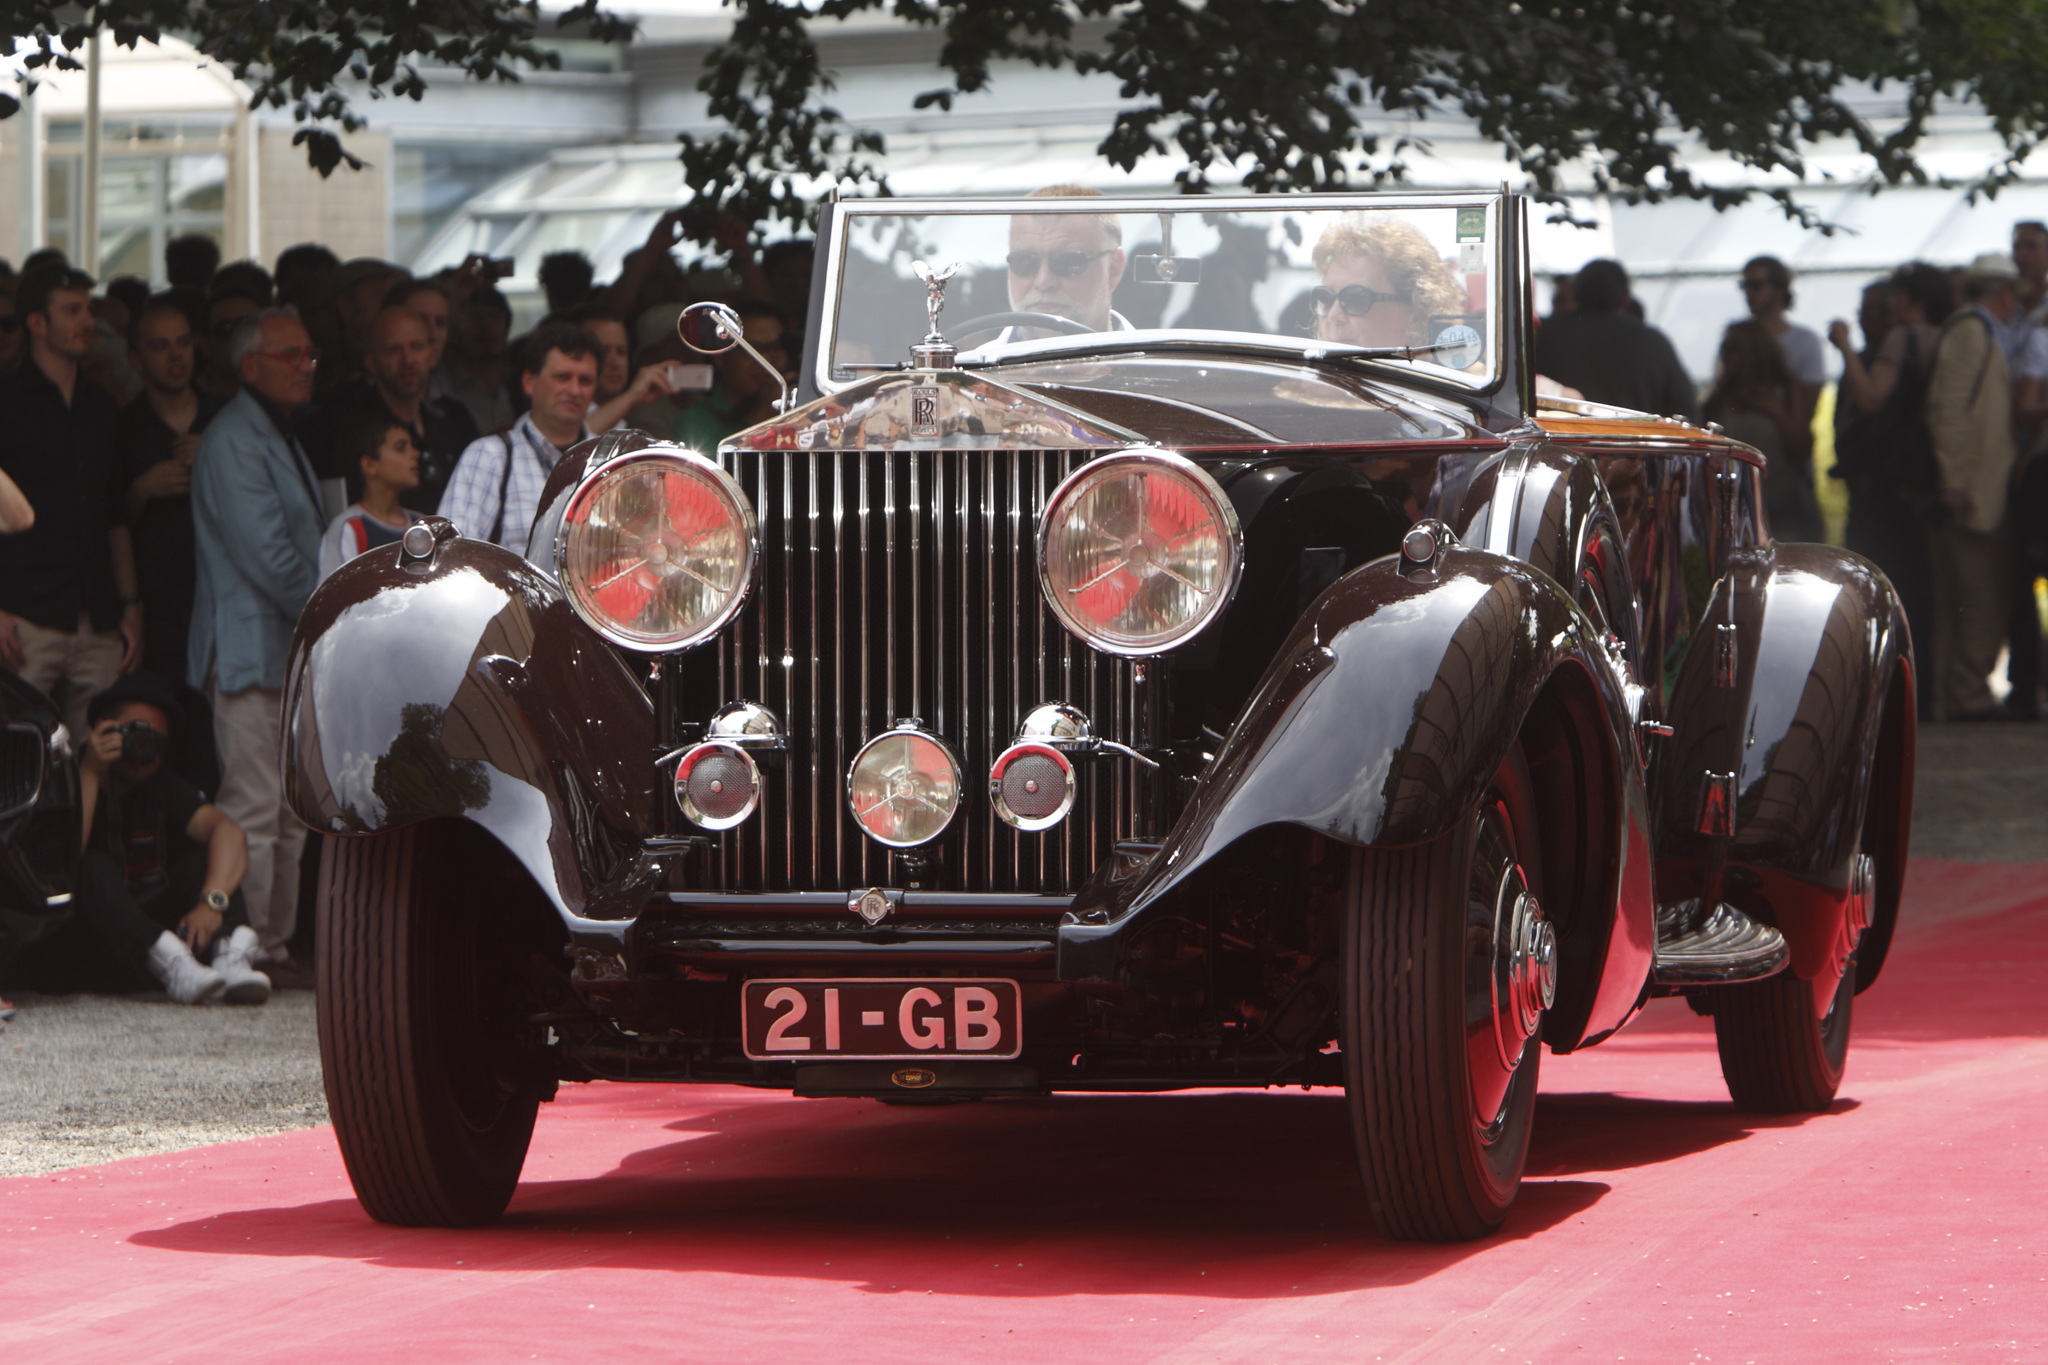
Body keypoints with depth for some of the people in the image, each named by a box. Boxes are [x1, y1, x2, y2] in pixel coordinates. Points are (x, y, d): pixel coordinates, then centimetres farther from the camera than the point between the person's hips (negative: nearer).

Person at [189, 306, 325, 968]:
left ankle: (276, 943, 10)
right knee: (254, 812, -11)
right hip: (252, 653, -10)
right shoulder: (235, 441, -11)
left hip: (293, 652, 10)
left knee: (293, 814, 8)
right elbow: (266, 556, -17)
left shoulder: (279, 438, 21)